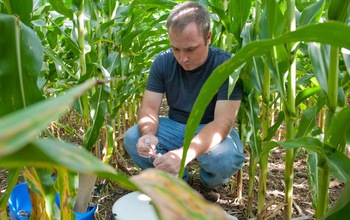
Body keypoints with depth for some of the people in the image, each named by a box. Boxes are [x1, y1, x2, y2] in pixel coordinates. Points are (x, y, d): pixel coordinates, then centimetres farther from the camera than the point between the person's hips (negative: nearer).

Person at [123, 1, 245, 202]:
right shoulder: (163, 62, -10)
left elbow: (222, 122, -30)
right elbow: (149, 108, -11)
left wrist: (186, 153, -47)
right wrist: (148, 134, -36)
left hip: (212, 130, -3)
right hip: (175, 126, 4)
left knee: (228, 158, -35)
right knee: (132, 139, -20)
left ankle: (209, 183, 4)